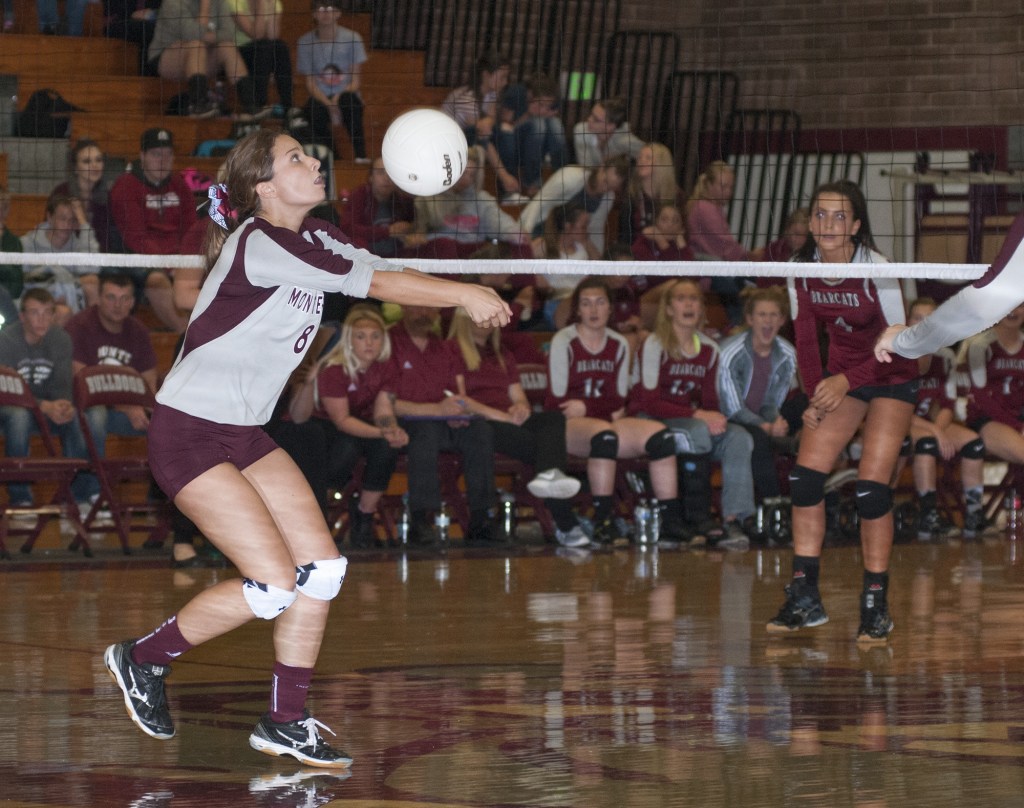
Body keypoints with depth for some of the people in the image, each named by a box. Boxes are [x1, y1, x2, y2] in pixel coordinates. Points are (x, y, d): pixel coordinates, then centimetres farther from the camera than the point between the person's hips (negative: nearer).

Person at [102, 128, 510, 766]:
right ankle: (142, 659, 6)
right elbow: (375, 283, -23)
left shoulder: (315, 238, 7)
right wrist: (464, 295, -17)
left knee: (322, 567, -1)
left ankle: (285, 723, 9)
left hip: (246, 434, 9)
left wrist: (465, 294, -19)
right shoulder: (258, 243, -22)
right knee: (274, 583, -14)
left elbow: (381, 275, -2)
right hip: (189, 433, -9)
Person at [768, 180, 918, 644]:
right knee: (805, 475, -9)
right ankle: (805, 599, -2)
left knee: (871, 487, -15)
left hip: (891, 379, -5)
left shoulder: (876, 270, -25)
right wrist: (816, 394, -10)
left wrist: (847, 381, -29)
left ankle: (876, 606, -5)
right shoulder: (802, 270, -9)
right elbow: (805, 338, 1)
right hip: (840, 378, 5)